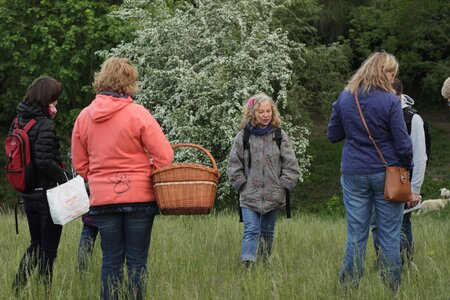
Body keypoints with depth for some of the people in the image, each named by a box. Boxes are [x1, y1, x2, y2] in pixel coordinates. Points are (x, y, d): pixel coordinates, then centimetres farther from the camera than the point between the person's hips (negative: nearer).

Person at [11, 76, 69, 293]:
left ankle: (17, 288, 15)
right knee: (48, 250, 3)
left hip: (28, 194, 8)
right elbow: (44, 161, -24)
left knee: (36, 244, 20)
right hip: (47, 193, -8)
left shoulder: (20, 122, 6)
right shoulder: (44, 125, -18)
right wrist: (64, 178, -13)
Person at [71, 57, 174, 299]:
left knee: (111, 260, 9)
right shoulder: (137, 114, -11)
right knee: (137, 261, 3)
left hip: (102, 198, 3)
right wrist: (151, 179, 5)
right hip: (138, 196, -3)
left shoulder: (84, 117, 2)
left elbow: (80, 164, 8)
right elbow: (164, 155, -12)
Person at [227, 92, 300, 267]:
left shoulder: (280, 136, 1)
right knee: (251, 231, -12)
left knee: (267, 232, 13)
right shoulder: (243, 136, -1)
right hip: (249, 196, -2)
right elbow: (234, 165, 4)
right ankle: (247, 265, -21)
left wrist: (283, 186, -3)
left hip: (273, 196, 2)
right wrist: (242, 185, -2)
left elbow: (291, 166, 3)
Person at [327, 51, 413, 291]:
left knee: (356, 236, 8)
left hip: (353, 174, 3)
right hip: (386, 173, -3)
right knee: (390, 237, 5)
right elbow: (403, 143, -9)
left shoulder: (344, 98, 2)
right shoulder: (390, 101, -11)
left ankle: (349, 288, 9)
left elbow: (333, 135, 12)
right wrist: (406, 166, 7)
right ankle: (392, 289, 8)